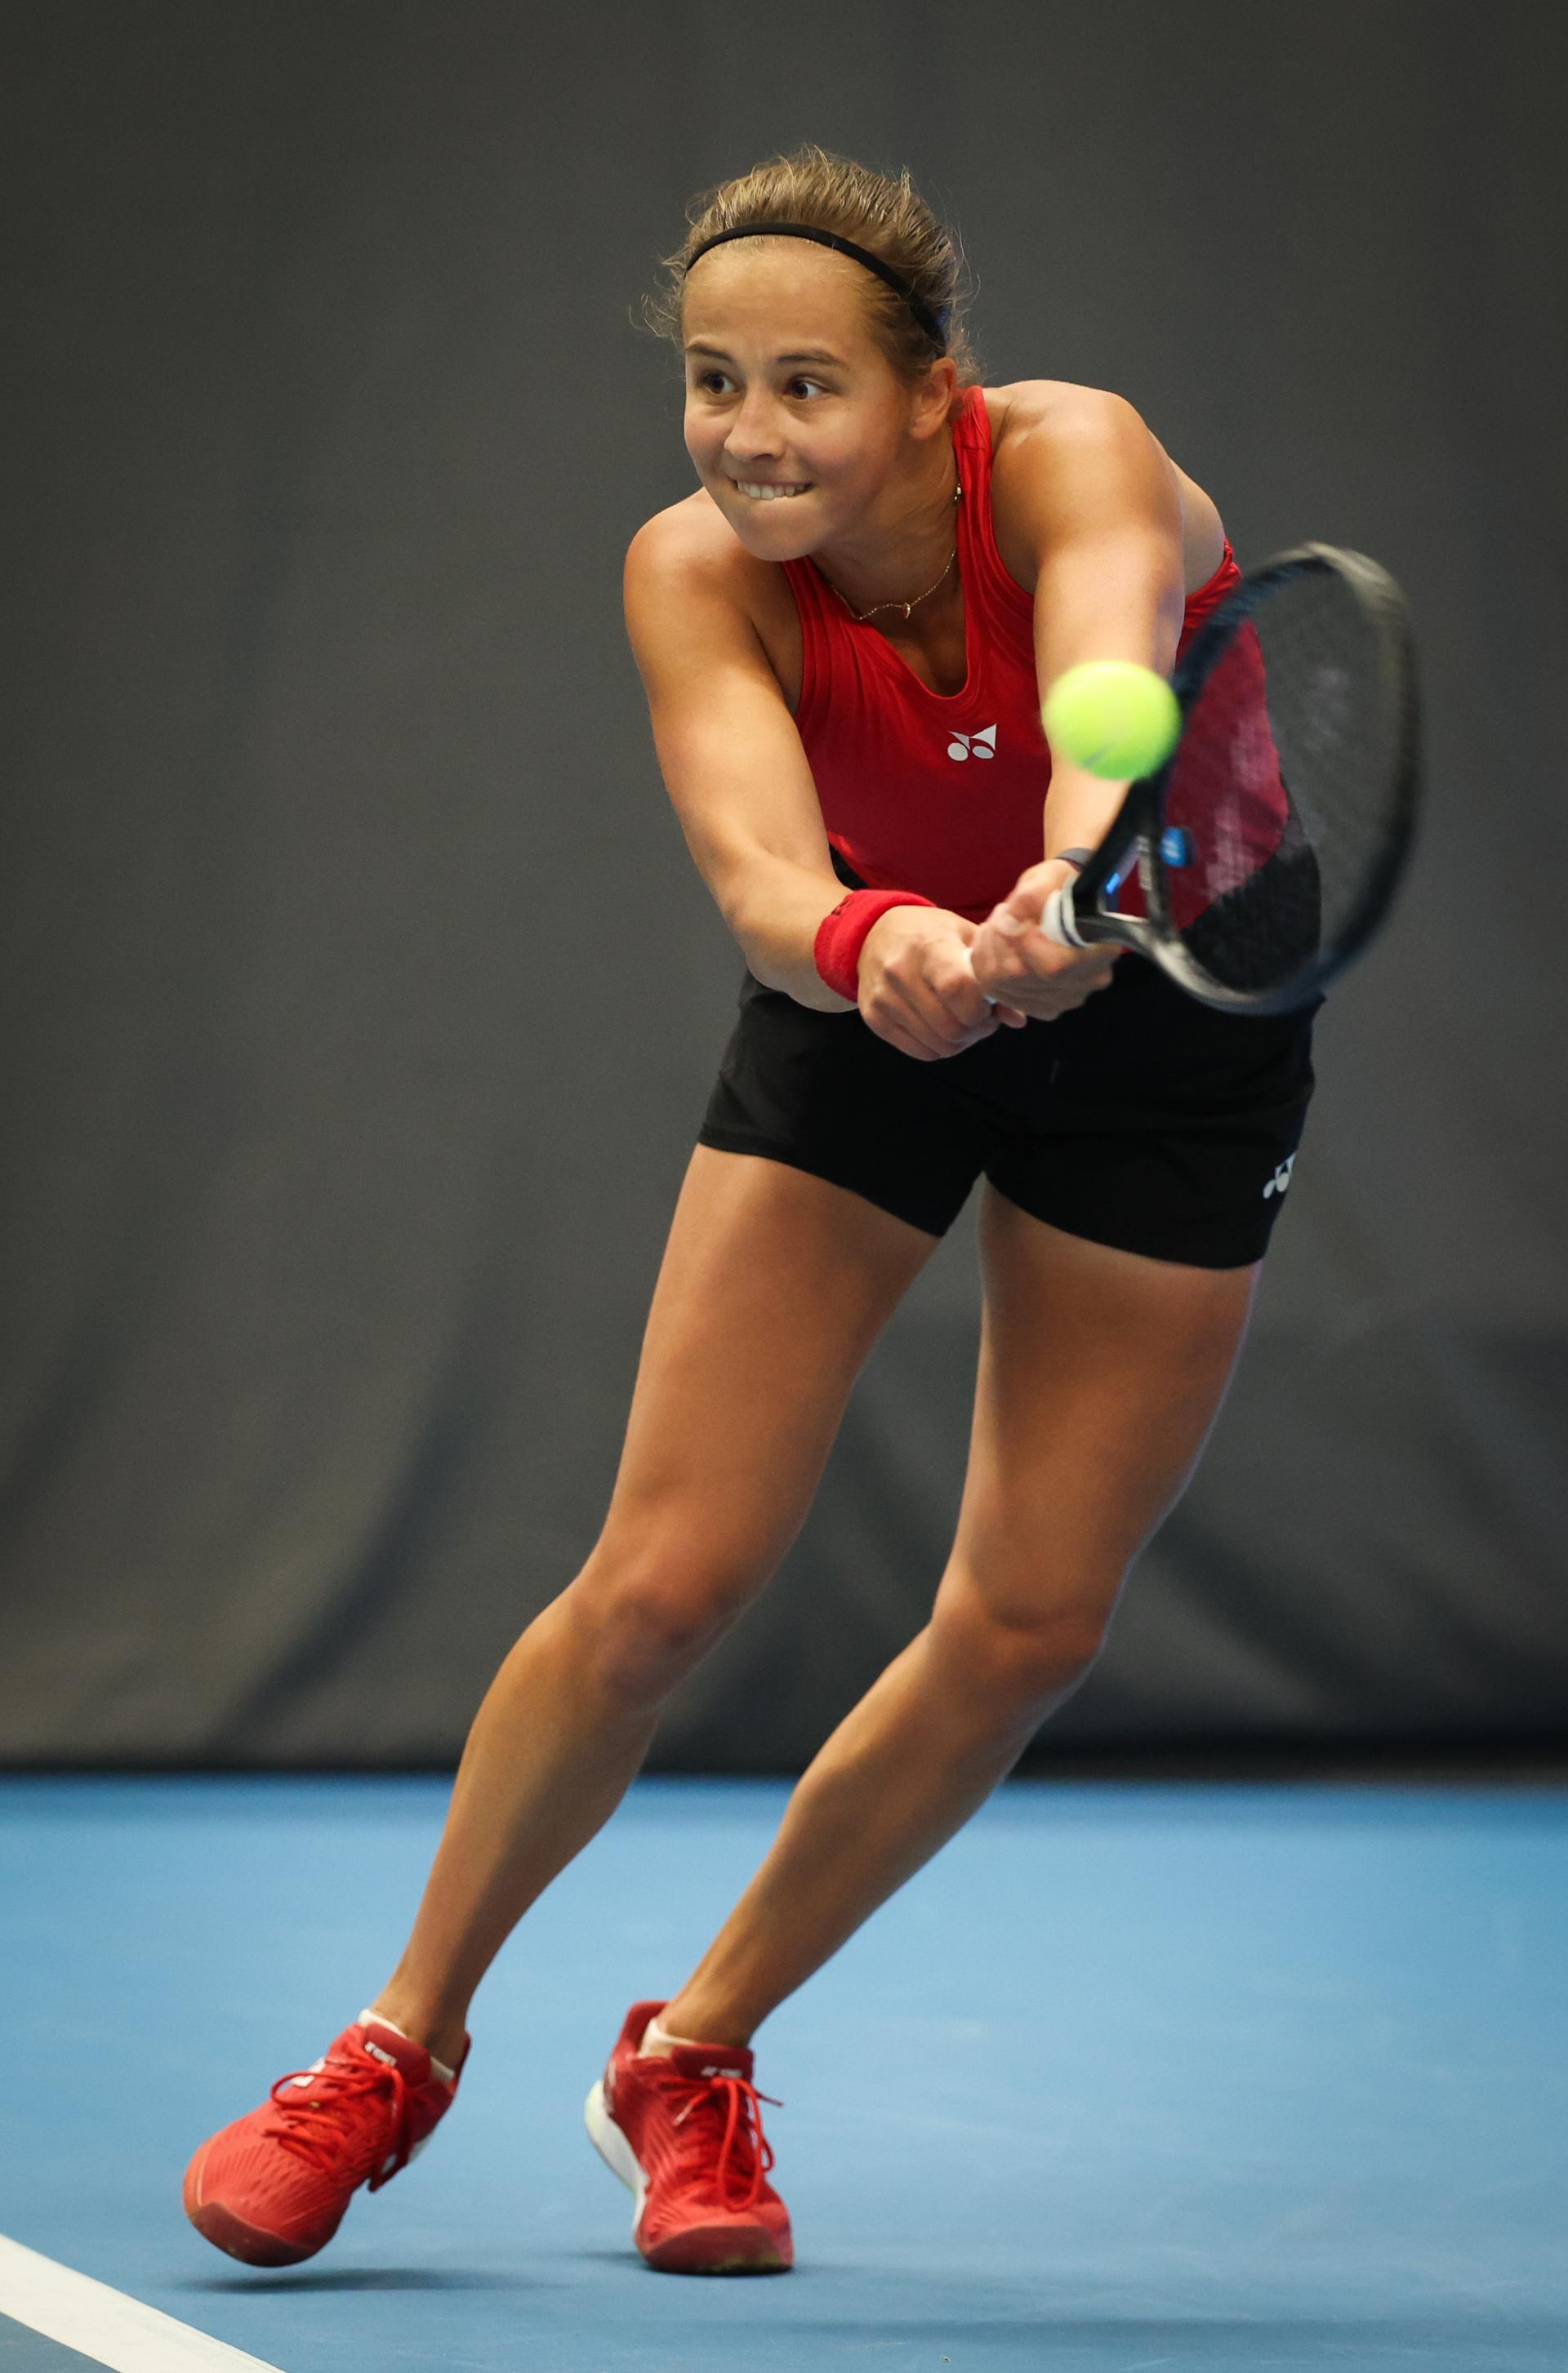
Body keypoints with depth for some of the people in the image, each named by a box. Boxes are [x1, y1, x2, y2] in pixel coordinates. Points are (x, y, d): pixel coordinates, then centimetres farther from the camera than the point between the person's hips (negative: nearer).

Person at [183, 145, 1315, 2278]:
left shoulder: (1078, 463, -32)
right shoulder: (698, 575, -25)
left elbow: (1111, 684, -54)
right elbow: (756, 861, -42)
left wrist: (1077, 884, -76)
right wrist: (872, 945, -65)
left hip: (1167, 1000, 0)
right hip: (869, 998, 1)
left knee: (1034, 1625, -2)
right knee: (663, 1577, -9)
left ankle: (695, 2053, 19)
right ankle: (407, 2042, 13)